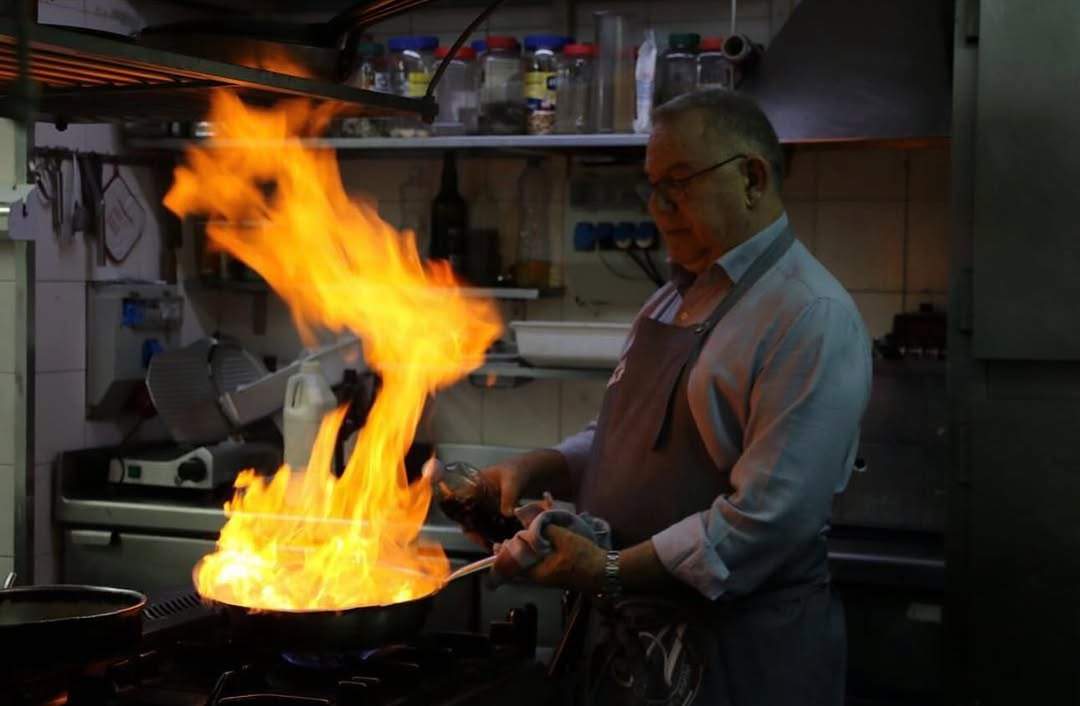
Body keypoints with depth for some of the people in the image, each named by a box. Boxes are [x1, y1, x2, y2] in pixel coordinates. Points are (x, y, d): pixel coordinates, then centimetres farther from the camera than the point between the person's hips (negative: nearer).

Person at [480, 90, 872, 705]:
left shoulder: (814, 319, -17)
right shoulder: (674, 300, 10)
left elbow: (770, 518, -24)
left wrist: (611, 571, -22)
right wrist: (535, 469, 3)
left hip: (737, 653, -7)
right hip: (632, 632, 8)